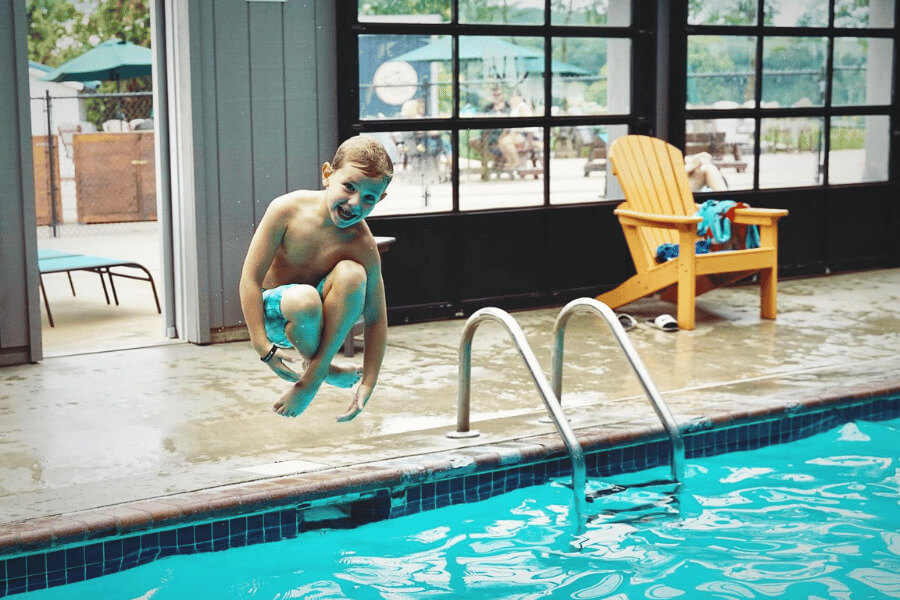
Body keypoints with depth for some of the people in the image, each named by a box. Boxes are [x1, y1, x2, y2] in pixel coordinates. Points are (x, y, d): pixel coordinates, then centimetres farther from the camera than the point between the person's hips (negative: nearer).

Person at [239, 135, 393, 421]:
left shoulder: (363, 247, -18)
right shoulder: (288, 209, -21)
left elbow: (376, 318, -14)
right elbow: (251, 277, -20)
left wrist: (367, 386, -20)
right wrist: (264, 349, -26)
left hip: (323, 317, 2)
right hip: (272, 313, -1)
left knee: (352, 272, -32)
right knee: (304, 299, -39)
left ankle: (314, 374, -20)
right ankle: (324, 369, -6)